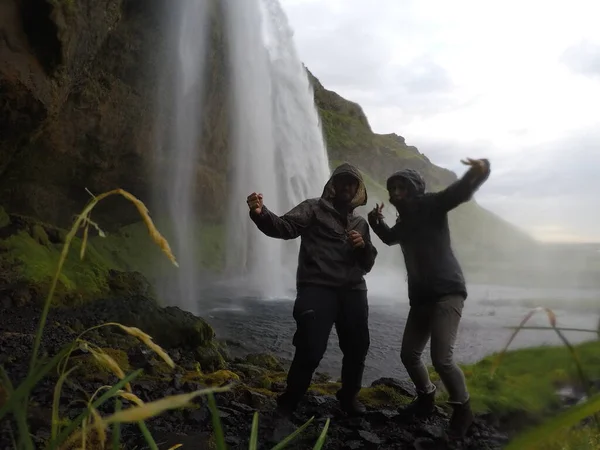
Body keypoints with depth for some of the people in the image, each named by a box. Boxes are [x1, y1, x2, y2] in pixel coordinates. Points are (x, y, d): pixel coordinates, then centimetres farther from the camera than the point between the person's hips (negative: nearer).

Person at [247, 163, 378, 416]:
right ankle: (288, 403, 11)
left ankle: (349, 397, 38)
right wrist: (260, 213, -31)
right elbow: (285, 227, -10)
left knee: (358, 348, 14)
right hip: (317, 288, -6)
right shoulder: (314, 208, 7)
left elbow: (367, 264, 22)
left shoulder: (360, 223, 23)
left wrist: (363, 246, -1)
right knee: (310, 350, -11)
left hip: (352, 291, 6)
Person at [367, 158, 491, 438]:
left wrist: (479, 171, -42)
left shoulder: (431, 205, -5)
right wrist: (376, 222, 17)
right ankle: (426, 399, 38)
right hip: (419, 297, 8)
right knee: (409, 355, 14)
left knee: (441, 359, -16)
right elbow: (390, 238, 37)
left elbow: (460, 191, -22)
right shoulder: (404, 220, 17)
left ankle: (462, 410, 9)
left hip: (447, 293, -8)